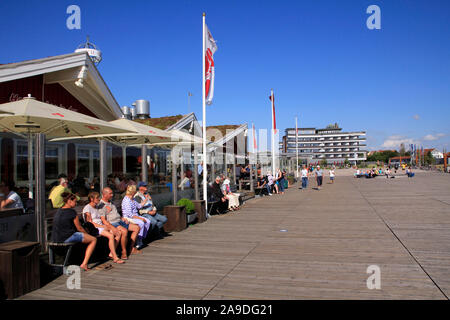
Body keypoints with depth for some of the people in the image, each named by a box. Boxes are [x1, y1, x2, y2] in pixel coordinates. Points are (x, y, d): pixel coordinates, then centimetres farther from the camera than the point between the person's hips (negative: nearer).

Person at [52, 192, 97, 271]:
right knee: (93, 239, 2)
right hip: (67, 238, -9)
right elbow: (79, 228, -4)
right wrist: (87, 234, 16)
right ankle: (84, 264, -3)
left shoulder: (58, 211, 14)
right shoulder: (71, 212, -11)